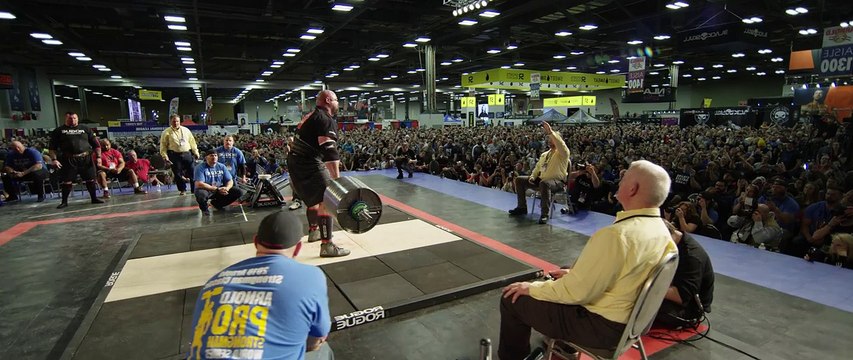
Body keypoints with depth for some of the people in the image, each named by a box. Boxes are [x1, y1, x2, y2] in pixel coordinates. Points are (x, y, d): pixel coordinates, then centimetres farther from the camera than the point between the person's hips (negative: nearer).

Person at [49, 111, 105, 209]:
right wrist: (54, 159, -6)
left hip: (86, 158, 1)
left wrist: (98, 157, -1)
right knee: (67, 181, 2)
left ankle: (94, 198, 15)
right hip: (68, 160, -1)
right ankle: (64, 202, 13)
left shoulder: (85, 129, 11)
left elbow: (96, 144, 9)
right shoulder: (58, 131, 8)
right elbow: (52, 147, 5)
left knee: (90, 179, 3)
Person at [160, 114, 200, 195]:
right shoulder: (166, 132, 2)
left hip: (187, 154, 2)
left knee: (192, 172, 2)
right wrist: (165, 157, -7)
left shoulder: (186, 130, 11)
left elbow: (192, 142, 13)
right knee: (178, 173, 2)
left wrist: (196, 152, 8)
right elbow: (163, 146, 1)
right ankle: (182, 190, 15)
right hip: (175, 155, -2)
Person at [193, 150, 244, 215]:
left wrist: (227, 188, -25)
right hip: (206, 190, -5)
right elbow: (199, 184, -25)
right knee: (201, 194, -40)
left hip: (220, 190, 5)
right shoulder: (200, 167, -14)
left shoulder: (221, 166, 0)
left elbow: (230, 181, -1)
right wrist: (217, 189, -28)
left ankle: (217, 203, 13)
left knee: (239, 192, -11)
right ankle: (204, 207, -1)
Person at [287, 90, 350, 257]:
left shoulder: (312, 116, 20)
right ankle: (327, 246, -13)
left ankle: (313, 232, 42)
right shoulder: (326, 119, -12)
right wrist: (337, 179, -29)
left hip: (296, 162, 11)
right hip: (308, 164, -11)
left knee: (314, 198, 26)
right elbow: (329, 150, -24)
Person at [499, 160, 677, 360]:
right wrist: (576, 274, 13)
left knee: (512, 299, 0)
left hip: (602, 325, -8)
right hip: (628, 315, 9)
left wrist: (532, 288, -10)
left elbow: (576, 292, -25)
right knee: (557, 282, 27)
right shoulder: (661, 229, -2)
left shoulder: (616, 235, -31)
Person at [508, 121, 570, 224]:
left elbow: (560, 144, -29)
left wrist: (550, 132, -34)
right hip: (541, 179, 8)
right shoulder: (544, 154, 19)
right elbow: (537, 167, 22)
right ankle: (522, 207, 6)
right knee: (519, 180, 1)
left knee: (544, 183, -43)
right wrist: (532, 176, 2)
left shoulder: (562, 153, -5)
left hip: (557, 181, -8)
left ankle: (545, 214, -34)